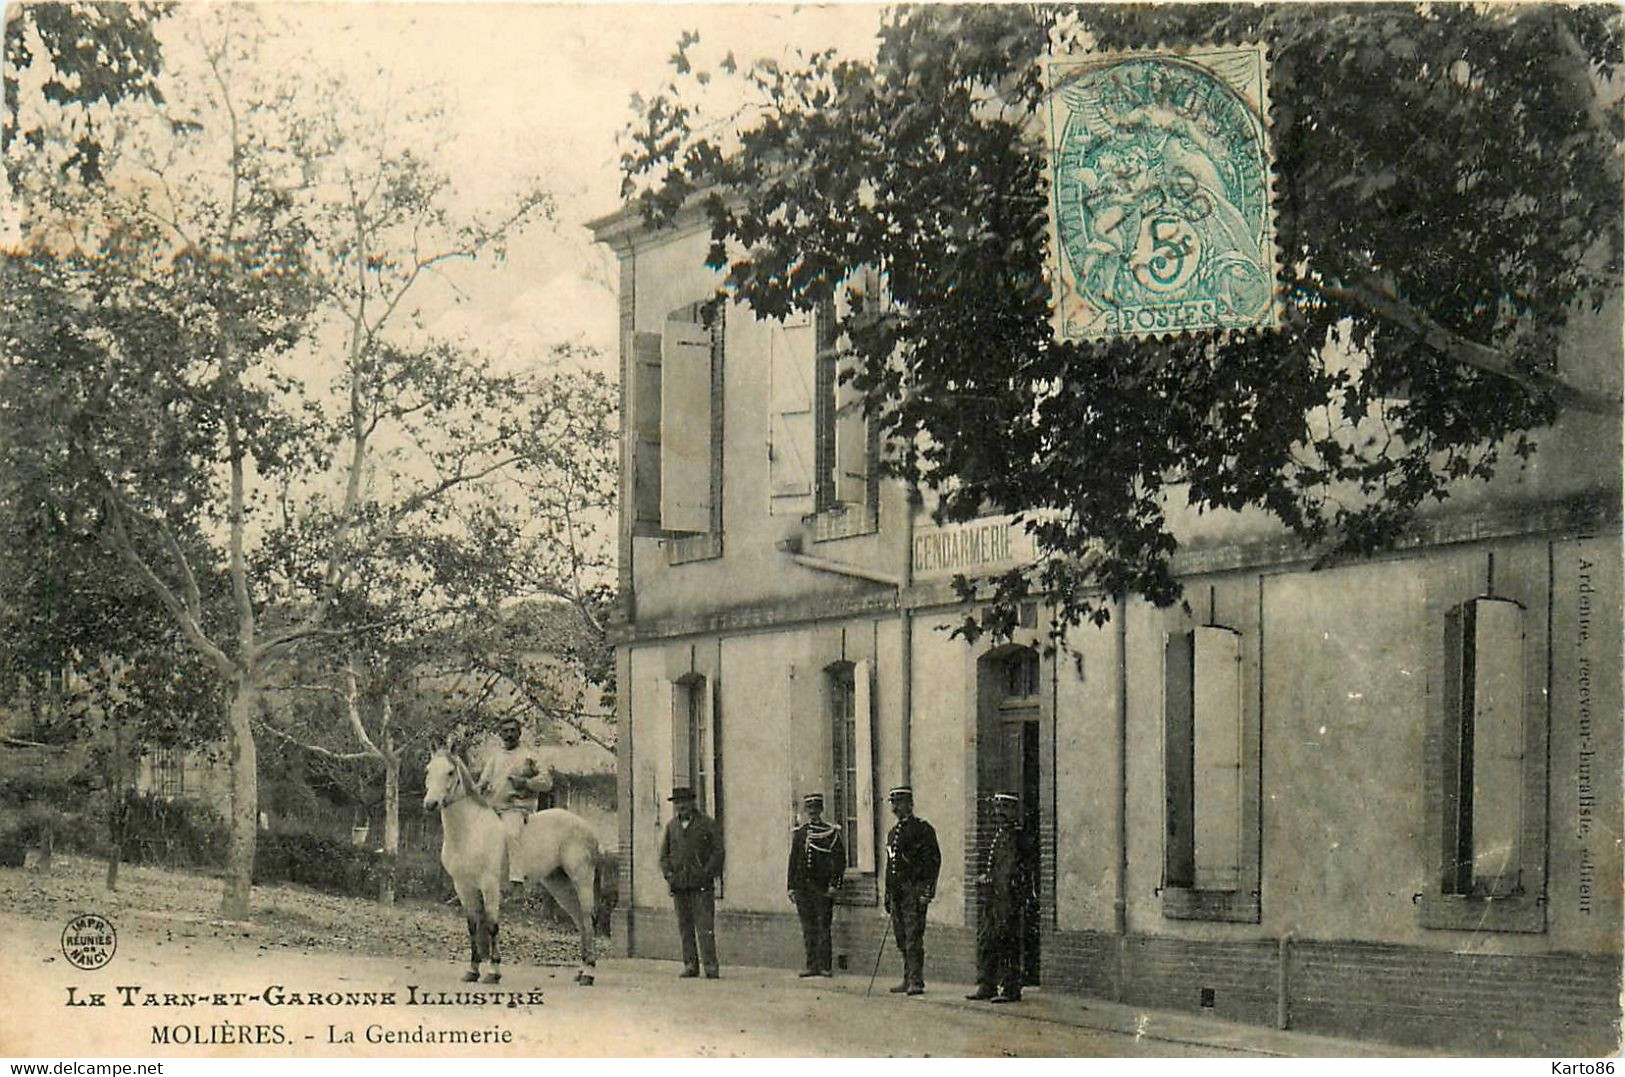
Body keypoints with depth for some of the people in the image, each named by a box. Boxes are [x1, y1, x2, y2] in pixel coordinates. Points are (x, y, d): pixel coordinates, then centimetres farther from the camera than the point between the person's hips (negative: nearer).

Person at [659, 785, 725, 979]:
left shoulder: (707, 825, 3)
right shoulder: (671, 826, 14)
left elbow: (718, 852, 0)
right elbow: (664, 854, 18)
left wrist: (706, 873, -9)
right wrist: (668, 874, 2)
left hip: (702, 884, -4)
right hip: (679, 885, 4)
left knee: (705, 926, -9)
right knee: (685, 927, 5)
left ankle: (711, 966, -10)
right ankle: (690, 965, 11)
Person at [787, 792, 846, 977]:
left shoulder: (831, 833, 1)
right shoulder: (799, 833, 13)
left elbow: (840, 861, -2)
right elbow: (793, 860, 14)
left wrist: (834, 884, -10)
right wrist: (791, 886, 8)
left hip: (822, 888, -4)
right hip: (802, 888, 4)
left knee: (823, 927, -4)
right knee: (807, 928, 5)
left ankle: (825, 966, -1)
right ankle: (812, 964, 10)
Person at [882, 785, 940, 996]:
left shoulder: (922, 828, -5)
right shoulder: (893, 833, 21)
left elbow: (933, 859, -10)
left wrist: (927, 891, -16)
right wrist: (888, 894, 21)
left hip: (914, 890, -8)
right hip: (897, 892, 8)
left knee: (913, 938, -11)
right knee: (902, 940, 8)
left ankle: (916, 982, -12)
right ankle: (908, 980, 13)